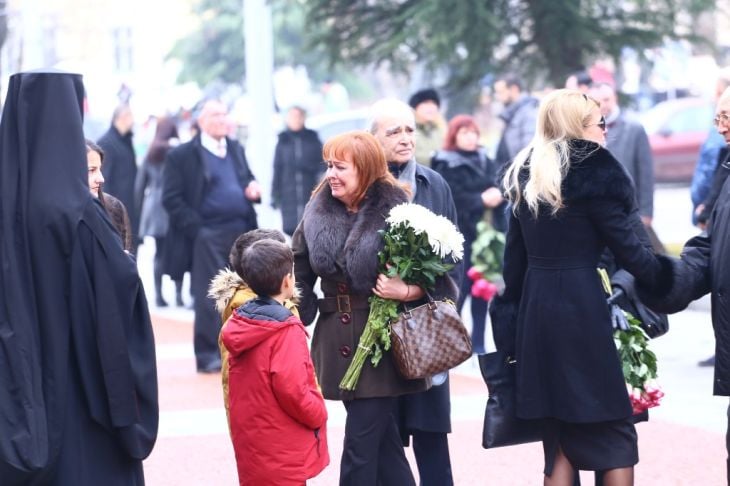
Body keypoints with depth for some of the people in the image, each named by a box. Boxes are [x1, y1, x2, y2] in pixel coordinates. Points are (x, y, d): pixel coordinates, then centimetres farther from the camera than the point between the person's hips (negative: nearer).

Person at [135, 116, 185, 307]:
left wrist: (141, 207, 18)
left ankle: (159, 295, 7)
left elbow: (140, 183, 10)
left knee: (159, 253, 8)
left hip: (153, 206, 4)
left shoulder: (150, 154, 7)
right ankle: (179, 295, -3)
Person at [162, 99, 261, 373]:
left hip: (241, 232, 6)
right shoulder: (182, 156, -3)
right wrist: (195, 228, -15)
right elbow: (171, 199, -7)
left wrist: (253, 190, 3)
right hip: (208, 235, -6)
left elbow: (248, 181, 28)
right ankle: (208, 355, 1)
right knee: (209, 298, -5)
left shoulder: (236, 150, 17)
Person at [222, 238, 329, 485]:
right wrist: (318, 415, -6)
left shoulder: (238, 324, 6)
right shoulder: (287, 331, -18)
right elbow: (292, 390, -23)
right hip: (283, 453, -8)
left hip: (251, 444, 8)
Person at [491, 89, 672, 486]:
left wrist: (512, 315, 17)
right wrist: (667, 280, 7)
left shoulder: (525, 176, 10)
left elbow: (515, 256, 12)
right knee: (613, 434, 1)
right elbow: (628, 249, -8)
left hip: (536, 308, 7)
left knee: (560, 437, 11)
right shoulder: (593, 175, -10)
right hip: (580, 307, -7)